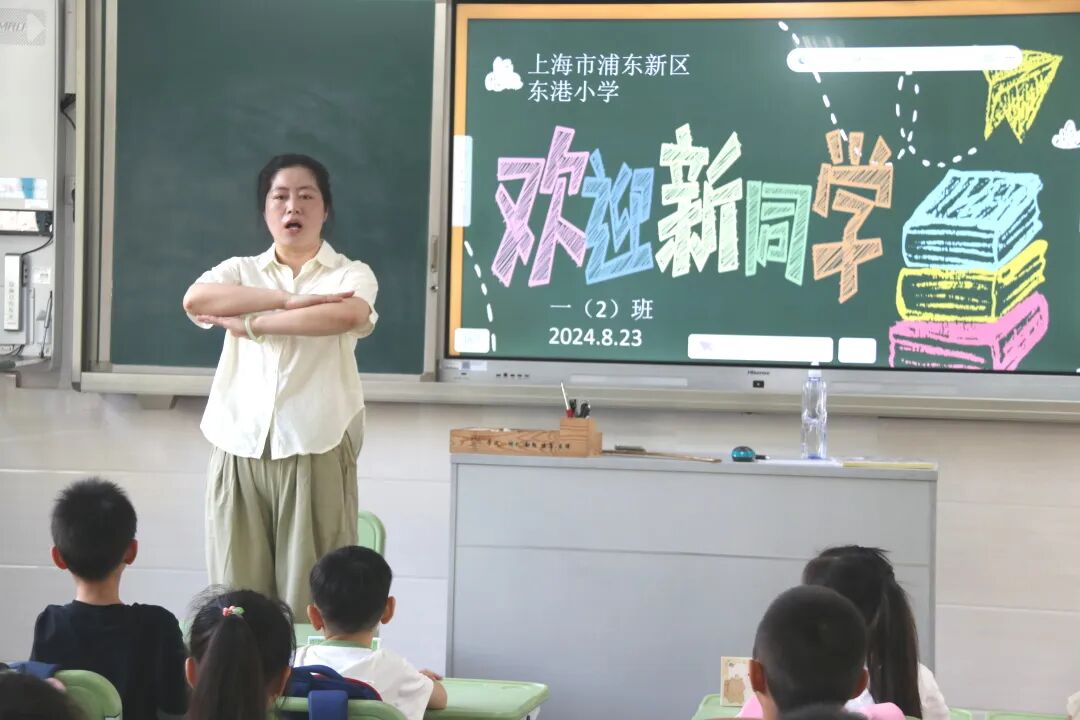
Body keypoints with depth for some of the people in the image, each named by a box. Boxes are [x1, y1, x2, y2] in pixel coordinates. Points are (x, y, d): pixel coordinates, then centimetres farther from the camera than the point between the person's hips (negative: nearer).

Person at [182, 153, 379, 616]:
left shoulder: (351, 274, 5)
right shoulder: (239, 270, 13)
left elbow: (348, 315, -19)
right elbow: (195, 299, -9)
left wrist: (249, 324, -12)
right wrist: (288, 299, -14)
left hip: (316, 454, -3)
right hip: (239, 453, 3)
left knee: (310, 602, -2)